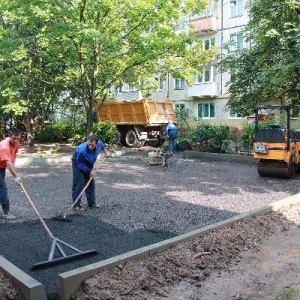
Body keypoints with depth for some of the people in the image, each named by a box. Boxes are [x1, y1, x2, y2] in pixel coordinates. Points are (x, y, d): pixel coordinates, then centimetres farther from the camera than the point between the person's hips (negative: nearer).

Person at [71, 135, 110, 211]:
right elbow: (80, 164, -27)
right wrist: (89, 171, -23)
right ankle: (76, 205, -6)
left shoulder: (99, 144, -24)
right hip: (78, 163, -6)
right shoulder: (82, 150, -41)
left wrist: (106, 151, -3)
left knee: (91, 183, 9)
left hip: (88, 164, 6)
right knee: (79, 184, -14)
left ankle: (91, 203, 20)